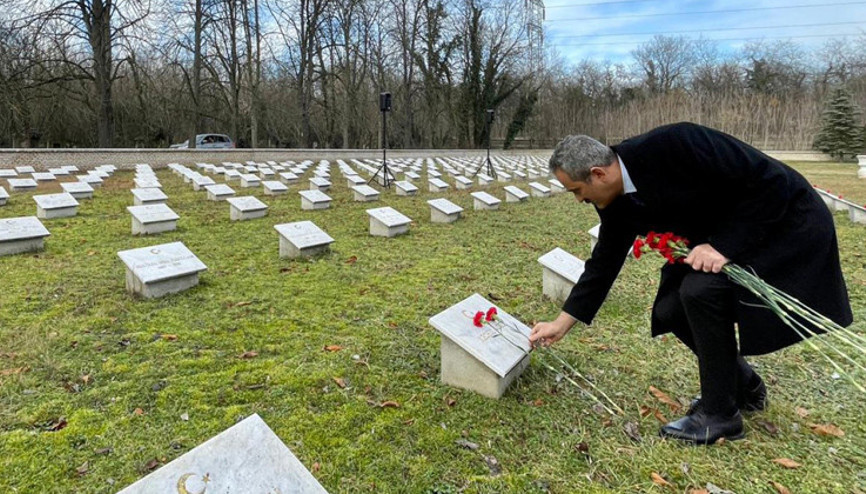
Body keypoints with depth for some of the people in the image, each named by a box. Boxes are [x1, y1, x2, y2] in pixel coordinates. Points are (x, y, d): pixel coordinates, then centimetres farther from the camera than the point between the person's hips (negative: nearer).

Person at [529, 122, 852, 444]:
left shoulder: (672, 144, -31)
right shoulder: (617, 203, -7)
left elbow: (769, 181, -25)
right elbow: (604, 261, 2)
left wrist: (724, 246, -29)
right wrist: (562, 324, 4)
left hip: (785, 222, -7)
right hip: (720, 239, 7)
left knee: (700, 289, -25)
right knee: (671, 310, -3)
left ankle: (720, 413, -4)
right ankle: (743, 385, 23)